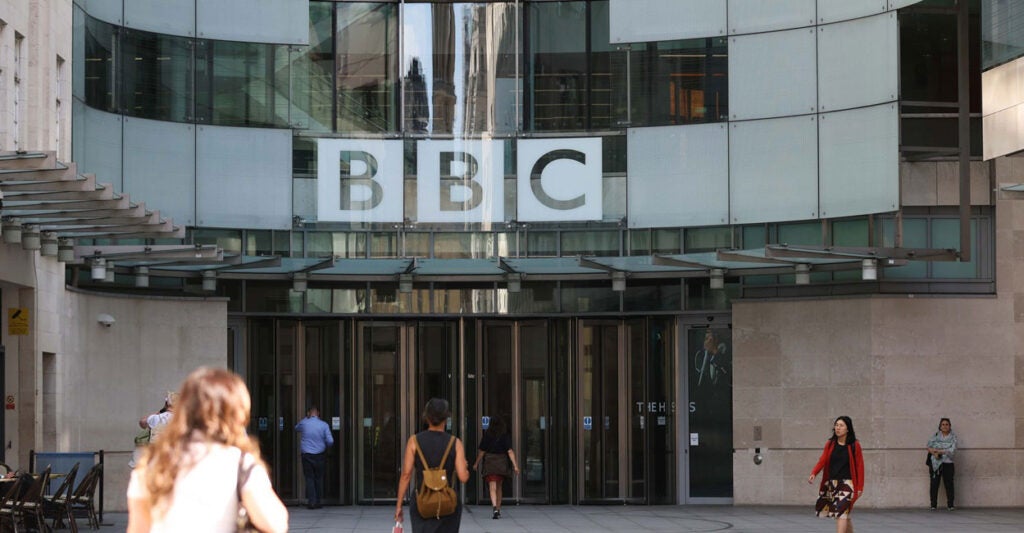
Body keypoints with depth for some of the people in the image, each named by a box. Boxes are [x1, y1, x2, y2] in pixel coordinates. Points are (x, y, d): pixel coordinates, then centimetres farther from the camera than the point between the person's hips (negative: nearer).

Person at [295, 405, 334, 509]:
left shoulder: (304, 423, -3)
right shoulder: (324, 425, -3)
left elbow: (297, 428, 22)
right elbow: (330, 441, -7)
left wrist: (306, 417, 20)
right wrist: (326, 447, 14)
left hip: (307, 455, -1)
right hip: (320, 454, 1)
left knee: (309, 478, 3)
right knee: (319, 478, 10)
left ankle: (311, 501, -4)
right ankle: (319, 501, 10)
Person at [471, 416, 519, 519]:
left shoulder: (487, 436, -1)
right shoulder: (505, 436, -2)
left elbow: (481, 452, 4)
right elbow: (510, 451, -9)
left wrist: (476, 463, 18)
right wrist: (515, 465, -10)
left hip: (489, 463, -2)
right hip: (502, 464, 2)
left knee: (493, 487, -9)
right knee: (499, 487, 18)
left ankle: (494, 507, -31)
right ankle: (498, 510, 24)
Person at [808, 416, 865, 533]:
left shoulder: (854, 445, -3)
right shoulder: (830, 444, 7)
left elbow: (859, 466, -3)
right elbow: (822, 460, -4)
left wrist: (860, 487, -6)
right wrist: (813, 473, -22)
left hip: (846, 484, -4)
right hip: (831, 483, 4)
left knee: (842, 513, -15)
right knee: (844, 515, 14)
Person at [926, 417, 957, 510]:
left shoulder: (953, 437, 4)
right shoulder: (935, 435, 10)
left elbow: (952, 451, -7)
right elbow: (929, 447, 3)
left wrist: (939, 451, -10)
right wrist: (934, 453, -15)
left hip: (947, 463, -1)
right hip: (935, 463, 1)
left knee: (949, 484, -3)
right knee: (934, 484, -3)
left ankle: (950, 505, 2)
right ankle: (933, 505, 1)